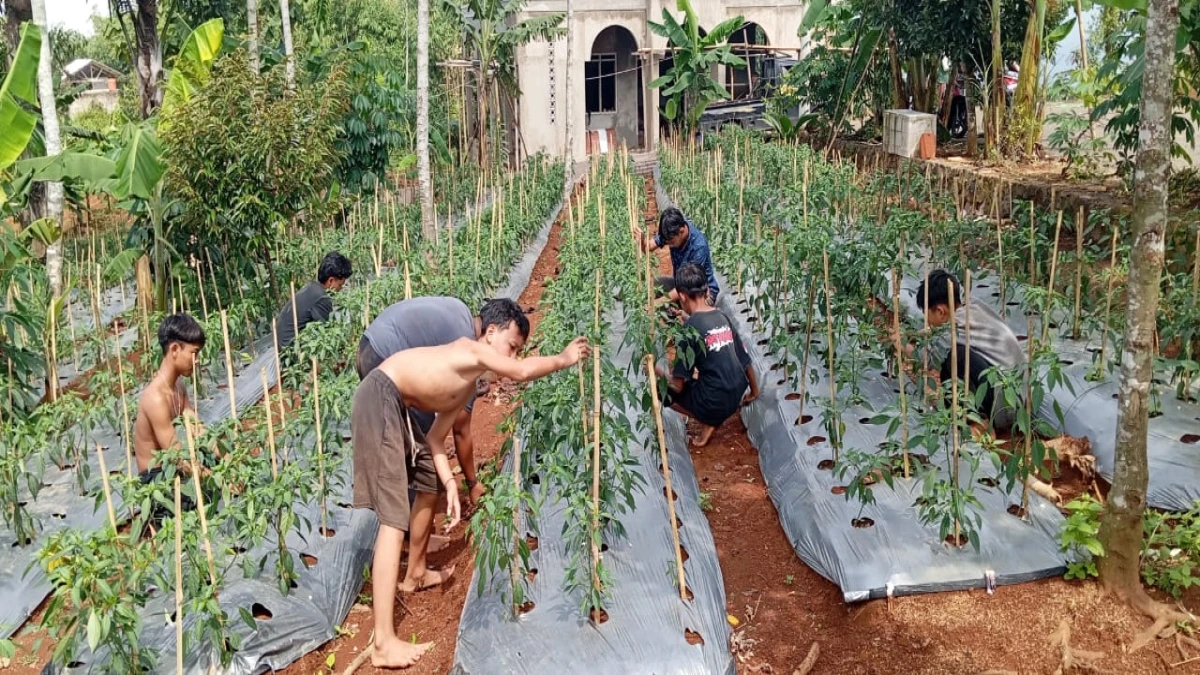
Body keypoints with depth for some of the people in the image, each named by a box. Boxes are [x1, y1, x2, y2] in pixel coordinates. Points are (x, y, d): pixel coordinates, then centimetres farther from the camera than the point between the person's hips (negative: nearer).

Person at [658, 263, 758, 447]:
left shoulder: (690, 327, -15)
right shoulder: (722, 317, 4)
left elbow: (677, 386, -14)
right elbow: (745, 361, 13)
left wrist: (659, 373, 6)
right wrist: (754, 392, 29)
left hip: (714, 404, -7)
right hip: (736, 396, 7)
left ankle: (708, 422, 3)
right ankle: (714, 417, 13)